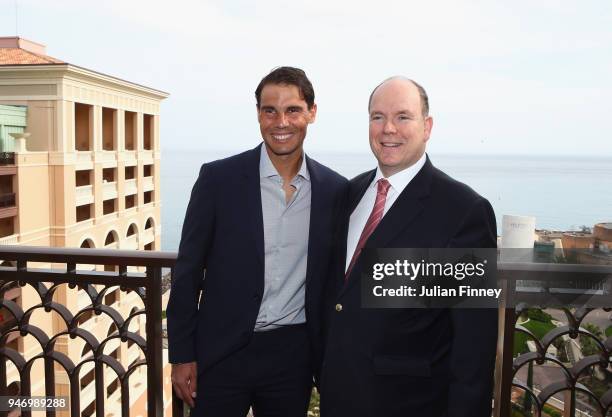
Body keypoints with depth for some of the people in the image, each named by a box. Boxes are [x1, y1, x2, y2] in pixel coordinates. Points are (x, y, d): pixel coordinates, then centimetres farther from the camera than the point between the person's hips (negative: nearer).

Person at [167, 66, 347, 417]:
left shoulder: (335, 189, -1)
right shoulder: (218, 178, -8)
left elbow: (334, 279, 6)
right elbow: (189, 270, -3)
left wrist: (329, 358, 7)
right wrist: (182, 354, -3)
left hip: (294, 355, 2)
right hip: (222, 352, -1)